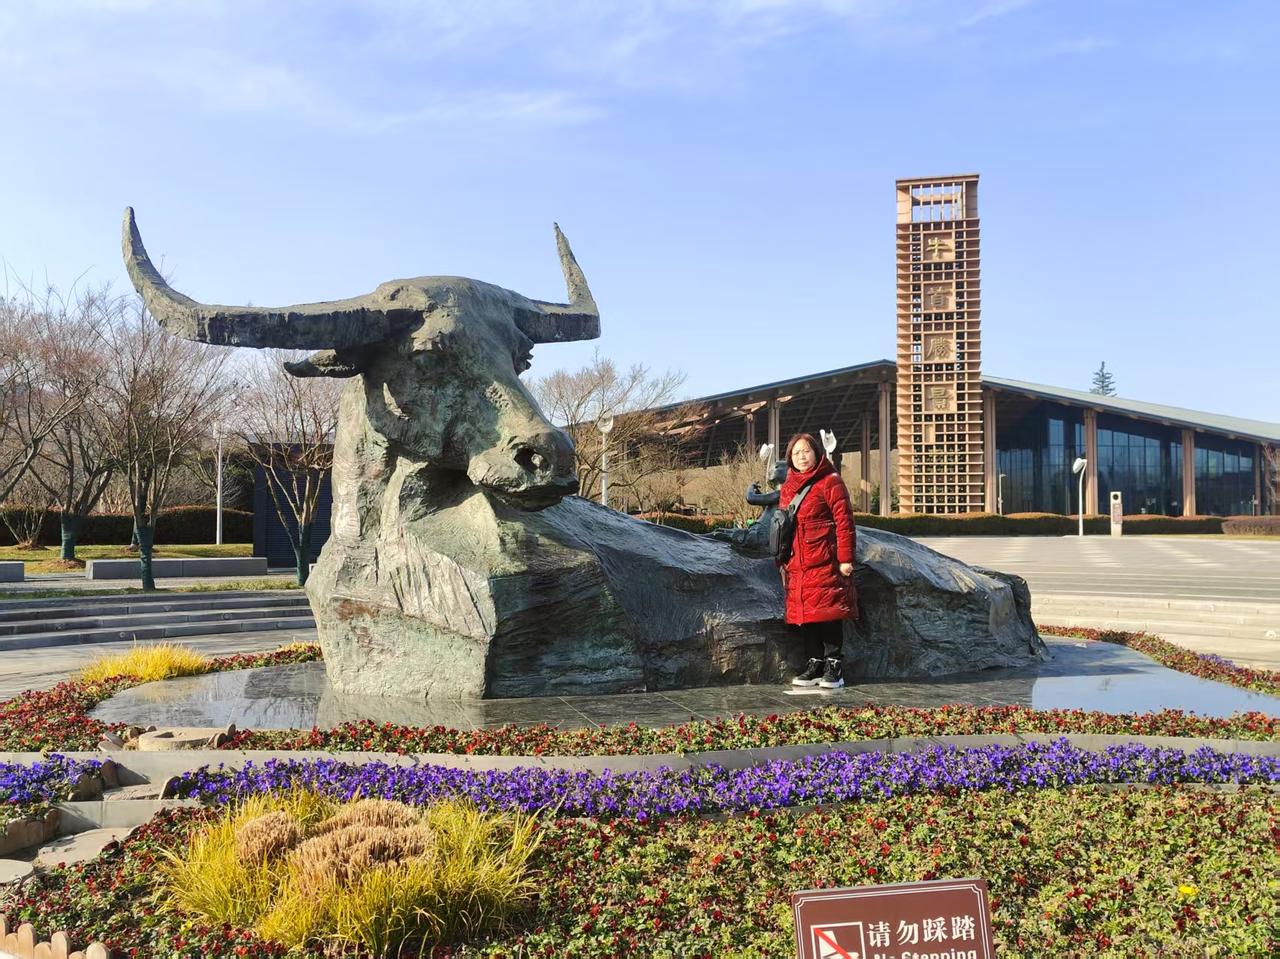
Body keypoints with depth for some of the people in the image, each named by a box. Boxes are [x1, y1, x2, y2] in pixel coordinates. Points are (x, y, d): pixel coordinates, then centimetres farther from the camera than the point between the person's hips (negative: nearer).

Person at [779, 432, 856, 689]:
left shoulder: (830, 482, -3)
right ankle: (815, 665, 19)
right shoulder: (787, 487, 17)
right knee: (804, 615, 9)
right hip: (797, 565, 6)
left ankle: (834, 667, 5)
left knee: (828, 614, -4)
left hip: (824, 563, -6)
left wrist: (845, 558, -13)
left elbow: (844, 521, -8)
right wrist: (782, 561, 18)